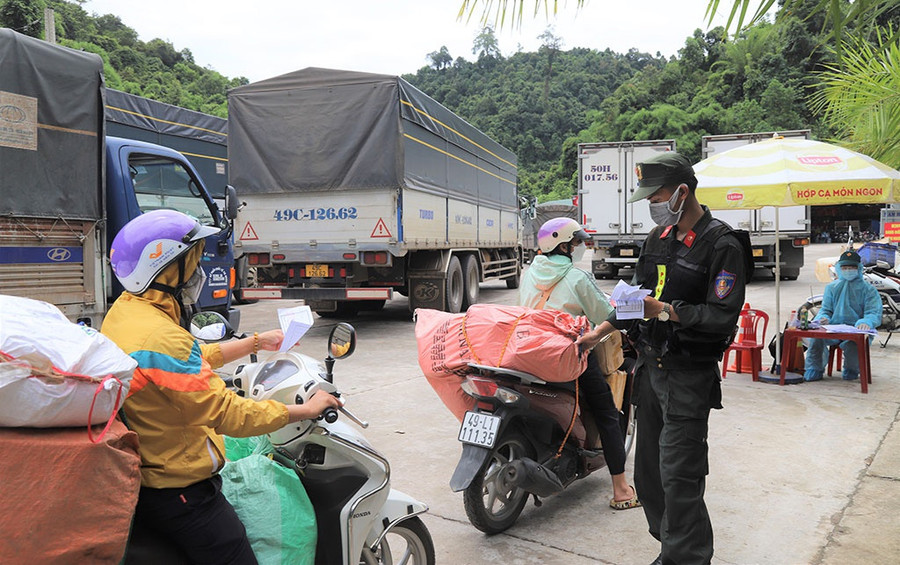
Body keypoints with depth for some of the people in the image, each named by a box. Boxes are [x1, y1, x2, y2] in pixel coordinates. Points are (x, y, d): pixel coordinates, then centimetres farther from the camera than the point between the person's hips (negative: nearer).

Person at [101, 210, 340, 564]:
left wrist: (257, 342, 21)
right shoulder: (161, 338, -29)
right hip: (179, 494, -10)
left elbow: (193, 360, 16)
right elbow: (229, 414, -27)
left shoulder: (124, 309, 3)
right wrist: (306, 410, -16)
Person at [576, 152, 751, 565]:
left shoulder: (723, 245, -12)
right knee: (649, 471, 14)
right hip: (650, 366, 8)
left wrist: (664, 311, -25)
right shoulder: (658, 238, 12)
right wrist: (600, 331, 12)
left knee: (679, 477, -6)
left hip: (688, 376, -8)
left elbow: (722, 317, -20)